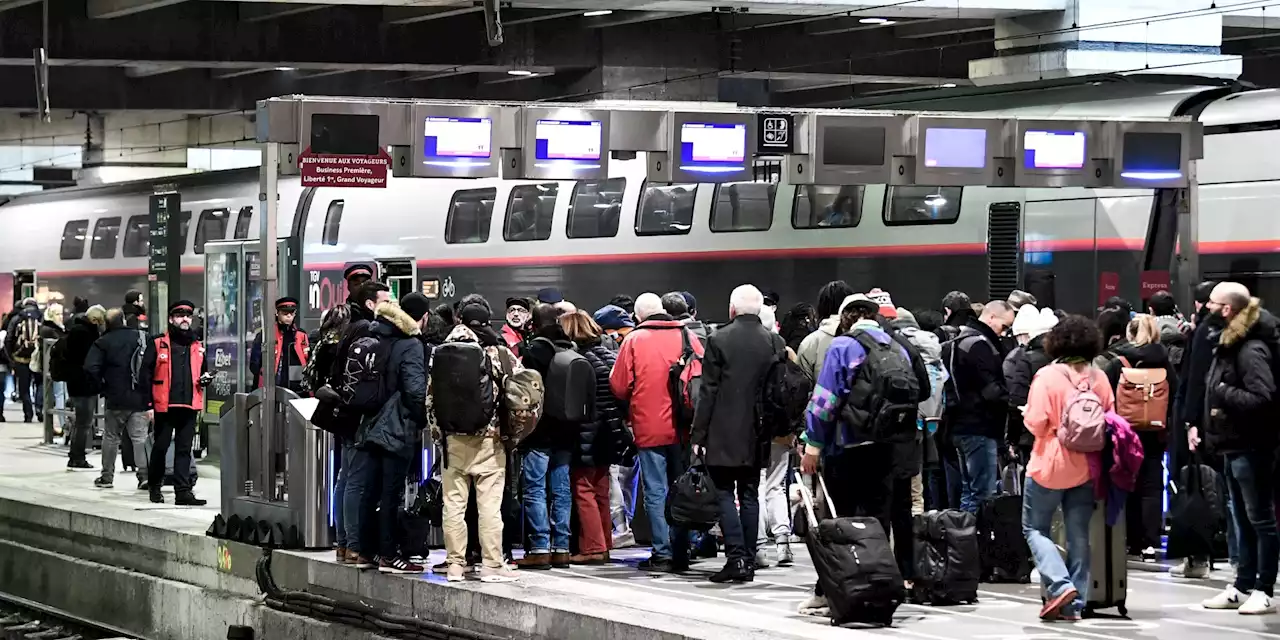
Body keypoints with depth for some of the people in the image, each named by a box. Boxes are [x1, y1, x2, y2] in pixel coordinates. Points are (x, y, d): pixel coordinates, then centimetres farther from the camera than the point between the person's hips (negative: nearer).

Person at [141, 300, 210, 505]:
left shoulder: (197, 348, 16)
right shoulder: (158, 344, 0)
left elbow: (202, 372, 29)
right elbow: (145, 373, -2)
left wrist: (205, 379, 4)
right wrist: (148, 403, -8)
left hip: (189, 406, 4)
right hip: (164, 406, -4)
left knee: (184, 450, 2)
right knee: (160, 447, 5)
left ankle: (183, 491, 2)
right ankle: (155, 486, 21)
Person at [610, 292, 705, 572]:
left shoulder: (634, 340, -5)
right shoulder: (687, 337, 2)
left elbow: (619, 386, -5)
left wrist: (633, 402, 16)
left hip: (649, 428, -3)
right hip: (683, 428, 3)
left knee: (656, 492, 1)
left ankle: (663, 554, -3)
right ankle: (681, 552, 13)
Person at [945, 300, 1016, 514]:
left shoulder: (960, 342, 17)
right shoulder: (980, 345, -15)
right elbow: (990, 390, -21)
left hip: (962, 425, 10)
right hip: (980, 428, -10)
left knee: (969, 492, 14)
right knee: (983, 494, -9)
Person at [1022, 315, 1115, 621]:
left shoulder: (1047, 376, -15)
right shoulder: (1099, 378, -1)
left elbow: (1036, 424, -17)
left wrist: (1027, 414, 4)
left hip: (1049, 466, -4)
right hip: (1085, 468, 4)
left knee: (1035, 528, 10)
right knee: (1079, 535, 10)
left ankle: (1060, 585, -8)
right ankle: (1075, 603, 10)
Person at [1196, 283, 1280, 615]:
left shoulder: (1252, 350, -19)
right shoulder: (1227, 344, 11)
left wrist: (1223, 393, -21)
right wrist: (1200, 424, 9)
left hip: (1252, 447, -10)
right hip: (1234, 446, 10)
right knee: (1242, 520, 15)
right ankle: (1243, 587, 22)